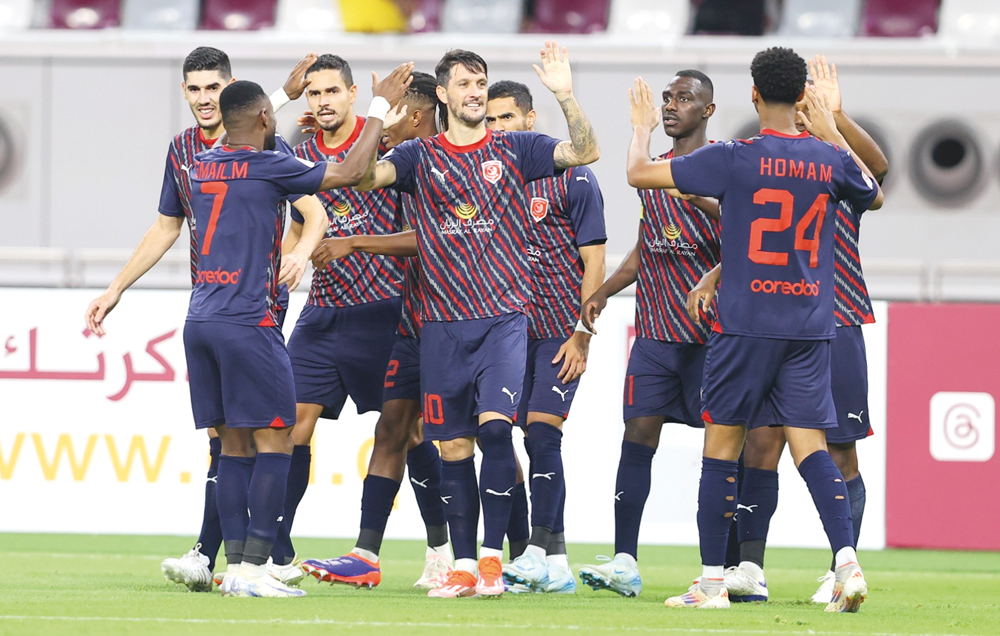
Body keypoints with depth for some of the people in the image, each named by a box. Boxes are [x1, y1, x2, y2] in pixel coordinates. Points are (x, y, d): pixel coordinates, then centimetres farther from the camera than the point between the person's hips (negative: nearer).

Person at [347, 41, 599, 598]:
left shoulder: (513, 149, 6)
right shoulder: (420, 156, 8)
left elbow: (586, 151, -5)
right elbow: (366, 175, -7)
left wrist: (566, 96, -20)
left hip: (504, 316, -2)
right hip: (443, 322, 2)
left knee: (495, 425, -18)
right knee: (454, 447, 4)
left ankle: (492, 557, -11)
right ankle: (463, 567, 11)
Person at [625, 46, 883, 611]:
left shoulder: (733, 159, -8)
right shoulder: (829, 160, 3)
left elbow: (639, 172, -2)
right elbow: (875, 197, 26)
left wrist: (643, 125, 18)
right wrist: (832, 131, 29)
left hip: (746, 325, -3)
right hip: (811, 326, 3)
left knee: (722, 444, 6)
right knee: (810, 444, 2)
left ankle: (713, 581, 9)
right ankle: (848, 561, -16)